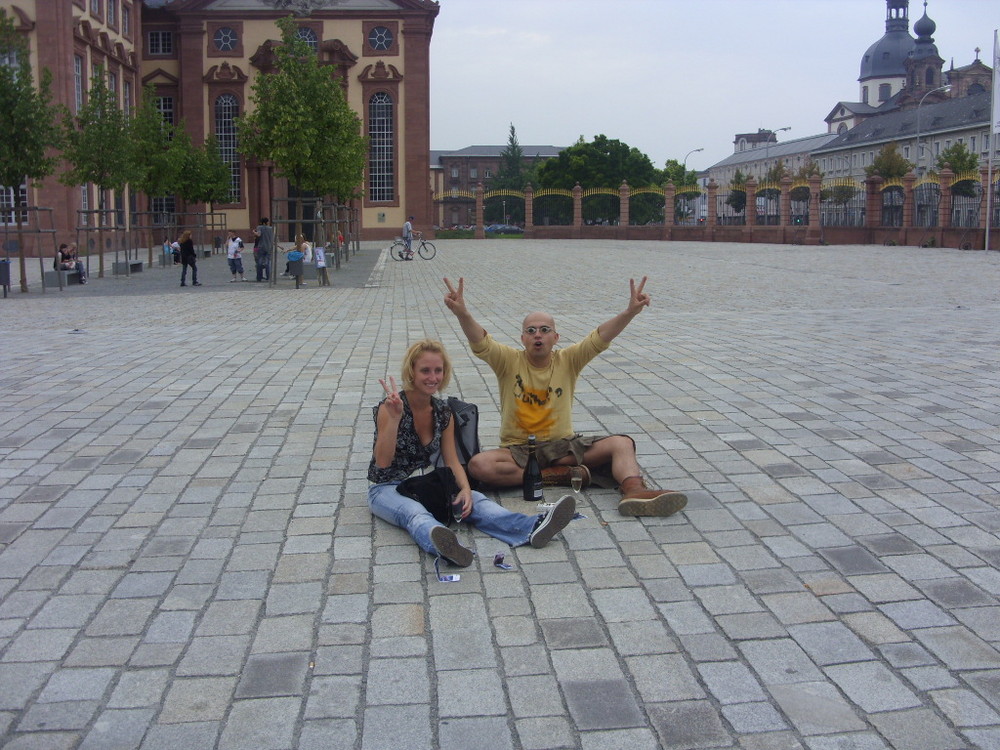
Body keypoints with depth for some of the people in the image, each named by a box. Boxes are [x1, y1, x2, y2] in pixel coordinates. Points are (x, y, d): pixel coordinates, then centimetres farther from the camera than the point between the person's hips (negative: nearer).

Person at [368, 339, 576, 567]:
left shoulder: (443, 412, 4)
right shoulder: (389, 408, -13)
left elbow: (452, 461, 1)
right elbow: (382, 462, -21)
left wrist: (465, 489, -19)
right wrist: (394, 418, -33)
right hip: (387, 489, -5)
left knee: (475, 501, -24)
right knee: (414, 512, -39)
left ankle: (532, 528, -49)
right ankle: (445, 547, -74)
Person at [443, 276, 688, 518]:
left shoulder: (568, 360, 2)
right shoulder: (509, 361, -3)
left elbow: (600, 338, -13)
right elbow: (480, 343, -21)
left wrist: (630, 312, -30)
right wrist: (462, 314, -41)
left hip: (563, 445, 2)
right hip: (518, 449, -1)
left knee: (622, 444, -17)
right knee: (479, 465, -32)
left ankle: (634, 491, -44)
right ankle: (565, 475, -25)